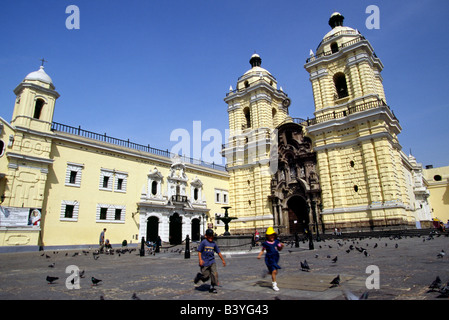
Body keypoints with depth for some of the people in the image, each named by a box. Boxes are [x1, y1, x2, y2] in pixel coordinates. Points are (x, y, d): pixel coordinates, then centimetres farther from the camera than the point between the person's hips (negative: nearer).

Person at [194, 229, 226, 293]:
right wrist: (200, 260, -16)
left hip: (212, 262, 4)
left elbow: (218, 252, 15)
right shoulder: (203, 242, -6)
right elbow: (199, 251, -5)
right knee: (206, 276, -2)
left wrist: (223, 260, 17)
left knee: (214, 273, -10)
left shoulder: (214, 243, 7)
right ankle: (199, 276, 31)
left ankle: (212, 287, 7)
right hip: (204, 262, -4)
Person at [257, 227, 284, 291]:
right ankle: (274, 284, 3)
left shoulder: (276, 242, 4)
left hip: (276, 258, 5)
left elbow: (279, 249, 13)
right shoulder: (266, 243, -7)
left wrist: (282, 246, -6)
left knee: (275, 272, 13)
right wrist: (259, 255, -12)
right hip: (269, 259, -5)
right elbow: (262, 250, 3)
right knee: (274, 271, -12)